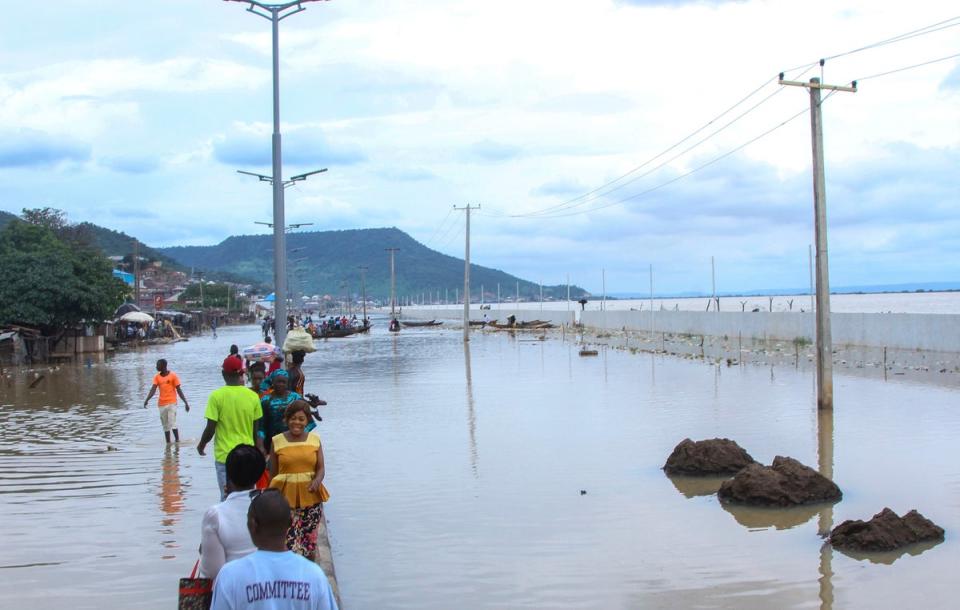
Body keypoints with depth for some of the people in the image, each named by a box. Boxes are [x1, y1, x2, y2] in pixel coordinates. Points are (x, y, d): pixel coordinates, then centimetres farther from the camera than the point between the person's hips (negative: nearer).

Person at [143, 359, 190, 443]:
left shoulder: (173, 375, -5)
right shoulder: (157, 377, 6)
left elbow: (179, 390, -2)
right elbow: (153, 389, -5)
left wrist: (186, 402, -5)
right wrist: (147, 400, -22)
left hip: (171, 403, -5)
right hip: (162, 404, 5)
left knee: (172, 423, -14)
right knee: (165, 425, 8)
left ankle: (177, 441, -11)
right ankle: (168, 443, 14)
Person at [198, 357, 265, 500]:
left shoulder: (217, 396, -11)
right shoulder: (252, 396, -1)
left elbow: (210, 429, -10)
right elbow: (256, 430, 5)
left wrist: (201, 445, 9)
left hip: (225, 455, -3)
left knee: (227, 496, 4)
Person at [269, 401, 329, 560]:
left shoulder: (315, 439, 4)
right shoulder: (277, 441, 1)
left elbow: (320, 468, 2)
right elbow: (273, 473, 6)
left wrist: (317, 480, -20)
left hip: (310, 496, 2)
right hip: (285, 498, -1)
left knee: (309, 540, 6)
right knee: (288, 541, -10)